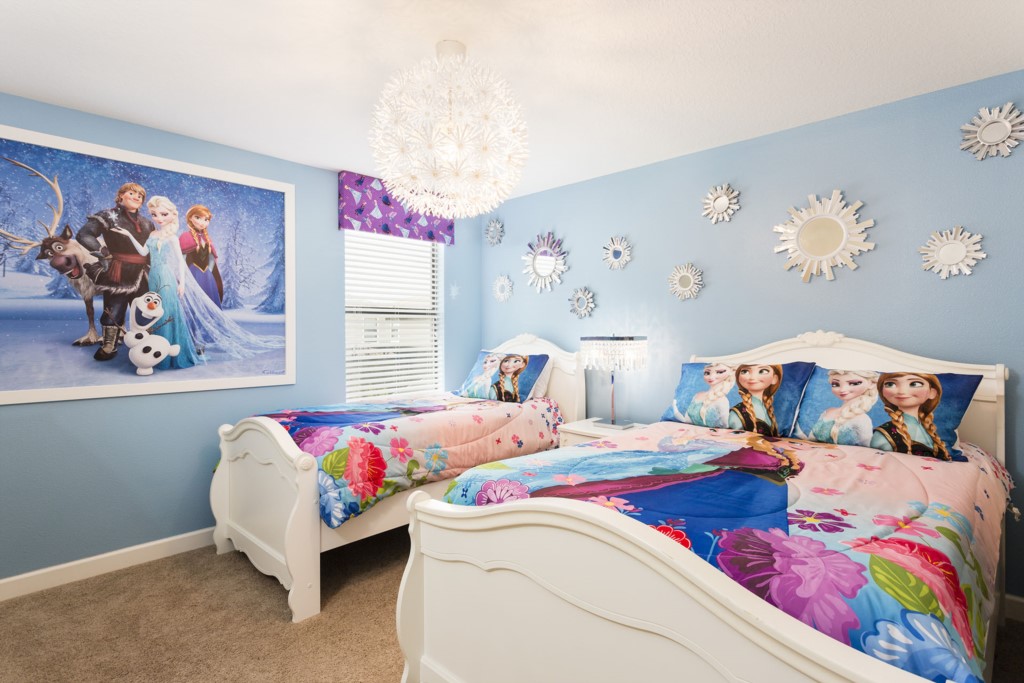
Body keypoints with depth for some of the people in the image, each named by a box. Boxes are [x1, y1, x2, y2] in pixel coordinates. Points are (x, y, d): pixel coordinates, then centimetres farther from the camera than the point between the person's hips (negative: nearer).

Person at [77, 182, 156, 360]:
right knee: (114, 311, 0)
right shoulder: (109, 216, -2)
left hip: (142, 275, 5)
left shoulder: (146, 223, 14)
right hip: (118, 275, -5)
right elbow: (83, 235, -10)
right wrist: (105, 254, -11)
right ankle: (109, 346, 10)